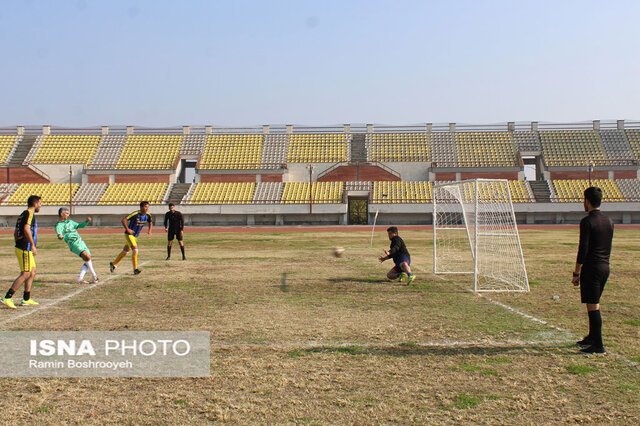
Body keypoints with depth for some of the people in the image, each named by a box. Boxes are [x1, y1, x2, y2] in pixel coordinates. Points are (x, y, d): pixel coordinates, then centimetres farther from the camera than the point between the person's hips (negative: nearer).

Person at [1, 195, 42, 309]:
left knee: (32, 272, 13)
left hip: (20, 247, 10)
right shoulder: (29, 213, -10)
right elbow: (26, 229, -25)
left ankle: (26, 299, 16)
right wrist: (33, 245, -24)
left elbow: (15, 233, 23)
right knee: (25, 274, -9)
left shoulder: (23, 214, 19)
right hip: (25, 249, -10)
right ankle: (7, 298, -8)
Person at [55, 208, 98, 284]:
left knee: (88, 261, -3)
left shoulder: (70, 221, 25)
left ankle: (80, 279, -4)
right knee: (87, 256, -26)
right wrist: (60, 236, -37)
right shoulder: (58, 225, 3)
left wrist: (86, 221, 12)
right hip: (73, 243, -8)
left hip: (81, 241, 8)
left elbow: (79, 226, 30)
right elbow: (59, 233, -13)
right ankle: (94, 276, -18)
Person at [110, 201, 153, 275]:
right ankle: (135, 269, -16)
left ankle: (113, 264, 33)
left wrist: (149, 231, 4)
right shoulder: (135, 214, -23)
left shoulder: (148, 215, -4)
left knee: (125, 251, 16)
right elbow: (124, 220, -21)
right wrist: (127, 229, -21)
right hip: (129, 234, -7)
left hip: (136, 236, 7)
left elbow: (150, 222, 17)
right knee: (135, 250, -20)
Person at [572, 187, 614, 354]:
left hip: (591, 268, -8)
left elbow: (583, 249, -17)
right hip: (605, 267, 8)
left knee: (592, 306, -3)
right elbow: (608, 247, 15)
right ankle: (592, 337, 31)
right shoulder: (609, 221, 10)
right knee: (594, 303, 19)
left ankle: (598, 345, -1)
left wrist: (576, 273, -11)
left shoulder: (587, 222, -14)